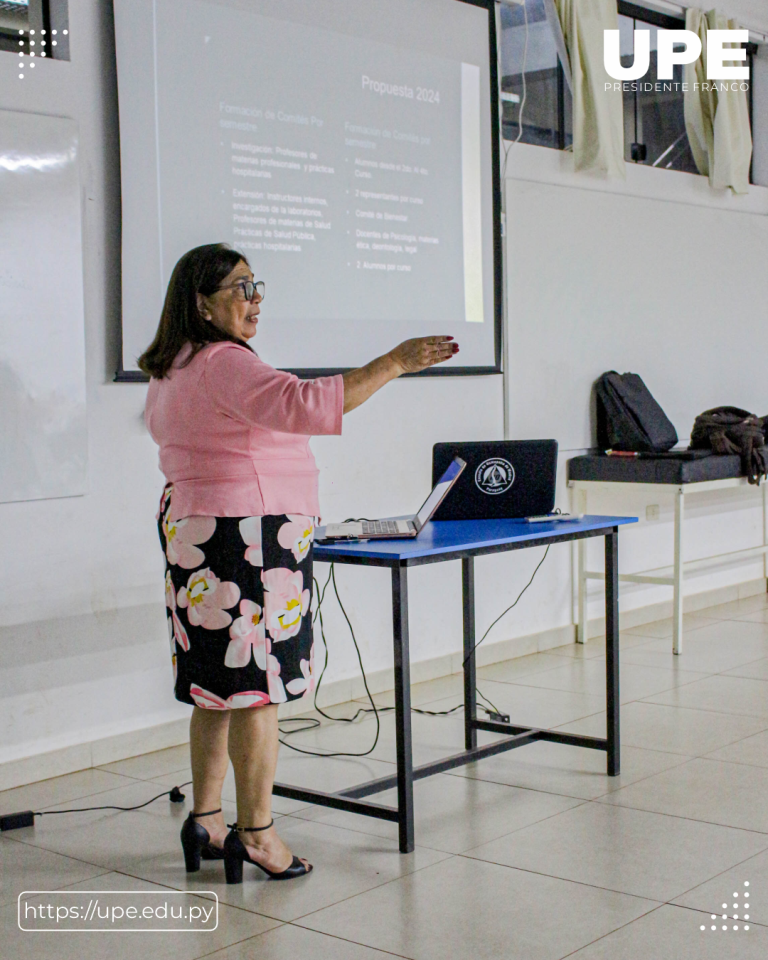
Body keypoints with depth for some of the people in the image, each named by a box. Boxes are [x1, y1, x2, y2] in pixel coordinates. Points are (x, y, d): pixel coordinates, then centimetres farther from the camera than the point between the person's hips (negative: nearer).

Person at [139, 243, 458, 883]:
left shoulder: (170, 369, 16)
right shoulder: (224, 363, -16)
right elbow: (304, 404, -30)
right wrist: (395, 364, -29)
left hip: (195, 527, 10)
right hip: (246, 536, -10)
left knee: (219, 689, 14)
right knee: (257, 687, -3)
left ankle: (205, 820, 21)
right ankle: (255, 832, 4)